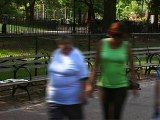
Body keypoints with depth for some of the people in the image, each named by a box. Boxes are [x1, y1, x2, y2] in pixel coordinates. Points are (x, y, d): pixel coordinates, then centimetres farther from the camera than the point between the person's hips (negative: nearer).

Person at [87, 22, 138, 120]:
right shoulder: (103, 43, -4)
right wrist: (90, 84, -5)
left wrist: (134, 85, 1)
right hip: (104, 85, 2)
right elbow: (96, 65, -1)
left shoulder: (126, 46, -6)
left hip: (120, 86, -2)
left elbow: (132, 66, 0)